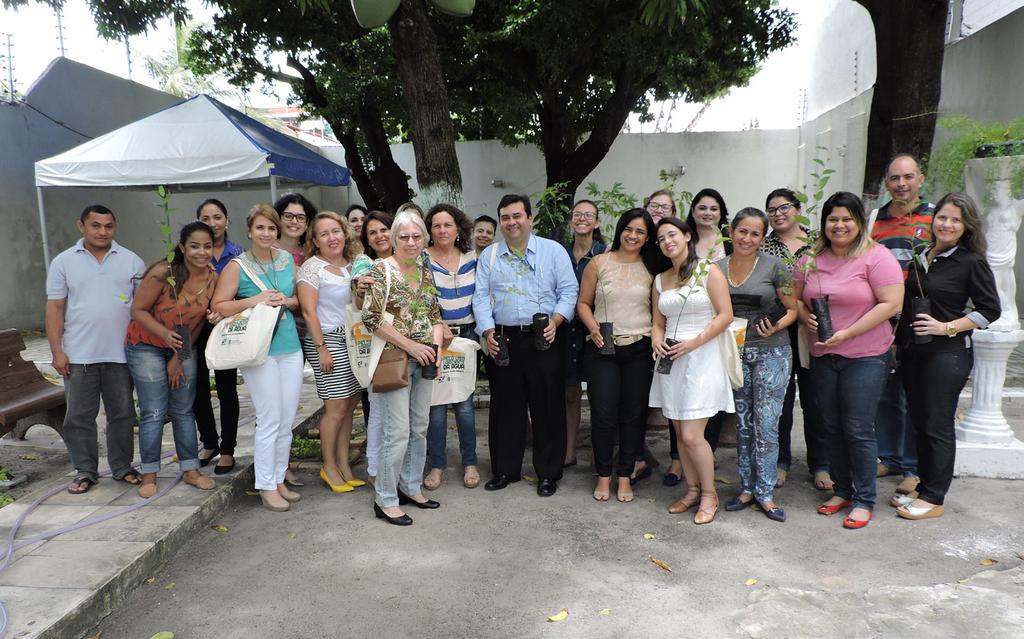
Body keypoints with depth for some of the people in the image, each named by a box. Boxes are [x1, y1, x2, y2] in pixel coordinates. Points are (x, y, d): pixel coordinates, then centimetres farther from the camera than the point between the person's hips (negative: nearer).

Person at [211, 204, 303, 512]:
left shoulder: (287, 259, 9)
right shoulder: (237, 266, -4)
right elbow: (218, 306, -7)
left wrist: (286, 301, -4)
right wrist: (255, 301, -17)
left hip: (290, 347, 5)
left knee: (287, 422, 10)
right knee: (270, 421, -3)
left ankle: (279, 480, 24)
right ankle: (266, 487, 11)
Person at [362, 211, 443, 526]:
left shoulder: (425, 269, 10)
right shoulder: (381, 270, -9)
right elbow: (371, 319, -16)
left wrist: (436, 348, -2)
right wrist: (411, 345, -16)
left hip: (423, 360, 7)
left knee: (419, 428, 13)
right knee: (398, 432, -5)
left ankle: (411, 487, 29)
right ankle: (385, 500, 10)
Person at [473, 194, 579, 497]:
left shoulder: (553, 250, 4)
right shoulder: (489, 255, 11)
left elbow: (569, 291, 1)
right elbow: (481, 297, 6)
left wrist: (555, 320, -15)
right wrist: (488, 331, -7)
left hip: (545, 339, -2)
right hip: (503, 341, 2)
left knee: (547, 407, 3)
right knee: (505, 407, 8)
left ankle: (548, 473, 16)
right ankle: (505, 470, 22)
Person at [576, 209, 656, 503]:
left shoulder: (651, 269, 7)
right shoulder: (599, 263, 2)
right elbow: (583, 303, 5)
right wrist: (593, 327, -11)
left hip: (639, 349, 2)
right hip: (602, 349, -1)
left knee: (633, 415, 6)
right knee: (603, 415, -2)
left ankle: (625, 476, 22)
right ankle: (603, 475, 18)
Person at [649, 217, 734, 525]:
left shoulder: (709, 271, -3)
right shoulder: (660, 279, 13)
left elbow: (725, 315, -8)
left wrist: (693, 342, -16)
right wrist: (656, 339, -5)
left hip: (701, 358, -5)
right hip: (669, 360, 6)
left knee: (692, 435, -8)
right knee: (680, 432, 10)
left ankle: (709, 494, 12)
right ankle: (692, 490, 26)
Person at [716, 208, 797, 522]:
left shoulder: (773, 266, -5)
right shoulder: (717, 268, 4)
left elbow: (792, 309, -1)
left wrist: (776, 326, -18)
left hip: (771, 352, -3)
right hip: (735, 353, 3)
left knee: (766, 424, -2)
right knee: (742, 423, 11)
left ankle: (765, 492, 12)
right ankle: (747, 487, 23)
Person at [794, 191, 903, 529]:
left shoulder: (876, 256, -10)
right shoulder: (810, 260, 6)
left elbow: (891, 303, -16)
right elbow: (796, 298, 15)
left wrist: (847, 333, -20)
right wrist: (806, 317, -7)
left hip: (865, 357, -5)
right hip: (822, 356, 5)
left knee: (858, 430, -1)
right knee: (832, 427, 13)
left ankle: (864, 500, 15)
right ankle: (842, 490, 30)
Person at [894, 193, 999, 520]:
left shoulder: (972, 262, -7)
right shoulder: (919, 256, 10)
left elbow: (990, 310, -6)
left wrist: (947, 327, -14)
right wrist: (898, 341, 13)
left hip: (948, 354, -6)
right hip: (913, 351, 6)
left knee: (938, 425, 0)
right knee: (919, 422, 13)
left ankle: (934, 498, 11)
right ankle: (924, 486, 26)